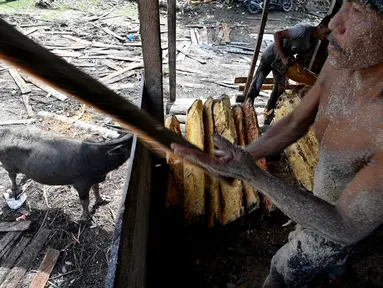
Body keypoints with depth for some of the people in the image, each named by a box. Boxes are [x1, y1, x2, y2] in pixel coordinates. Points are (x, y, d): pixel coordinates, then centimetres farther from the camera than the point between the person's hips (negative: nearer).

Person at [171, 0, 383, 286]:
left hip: (347, 222, -6)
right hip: (325, 195, 7)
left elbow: (345, 227, -36)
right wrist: (240, 157, -25)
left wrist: (253, 175, -45)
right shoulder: (341, 62, -23)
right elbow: (295, 123, -10)